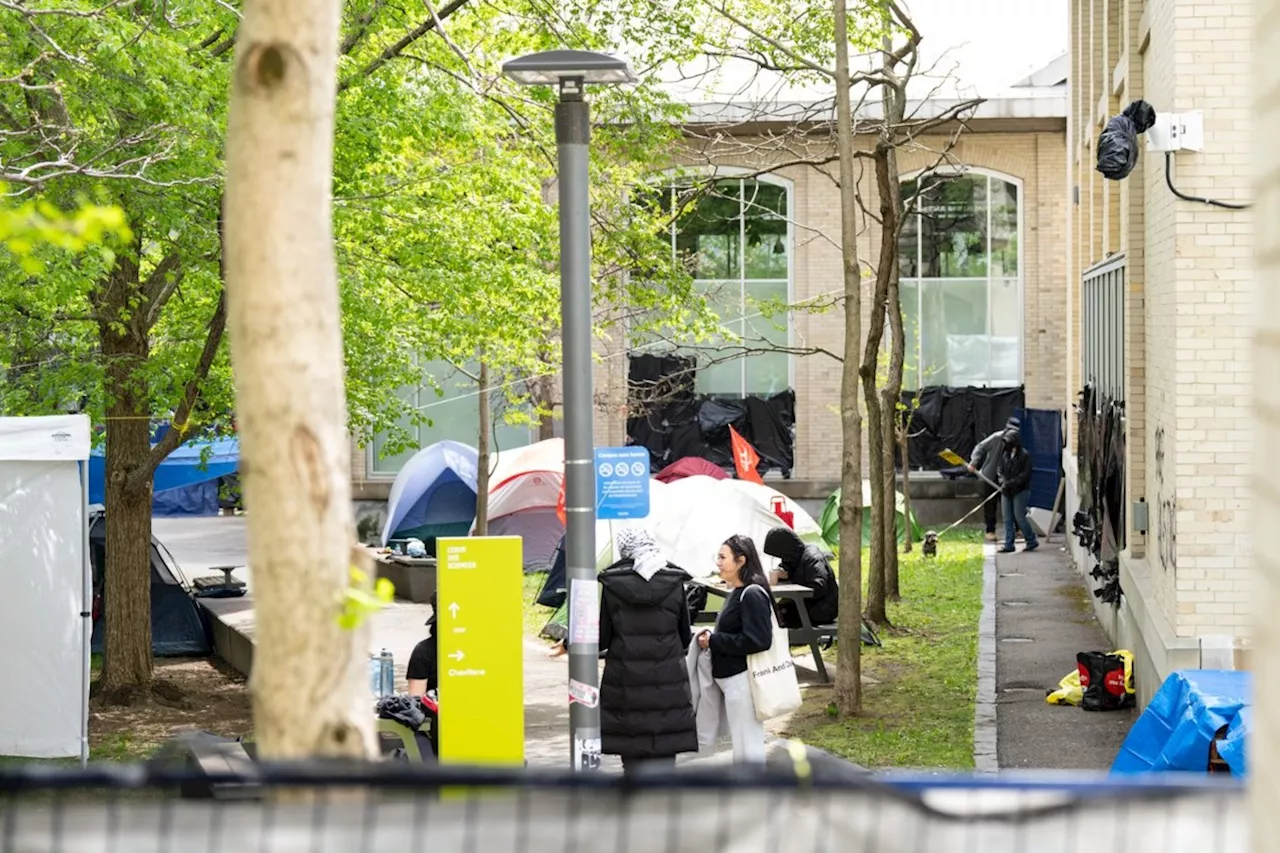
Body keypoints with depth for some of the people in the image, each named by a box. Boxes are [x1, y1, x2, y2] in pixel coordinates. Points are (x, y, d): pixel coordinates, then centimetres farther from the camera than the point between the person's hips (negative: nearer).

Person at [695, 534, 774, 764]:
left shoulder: (752, 595, -16)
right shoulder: (738, 592, 13)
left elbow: (756, 640, -23)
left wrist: (713, 641, -16)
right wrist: (712, 637, 2)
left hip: (743, 680, -10)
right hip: (731, 678, 10)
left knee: (748, 746, -4)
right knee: (743, 745, 16)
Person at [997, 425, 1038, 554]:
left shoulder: (1024, 455, -10)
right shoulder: (1004, 454, 8)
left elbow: (1025, 474, -14)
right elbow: (1000, 470, 11)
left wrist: (1010, 483, -19)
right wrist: (1002, 481, -9)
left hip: (1020, 491, -6)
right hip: (1006, 491, 6)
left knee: (1019, 517, -6)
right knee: (1007, 519, 5)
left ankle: (1031, 541, 9)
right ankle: (1008, 545, 9)